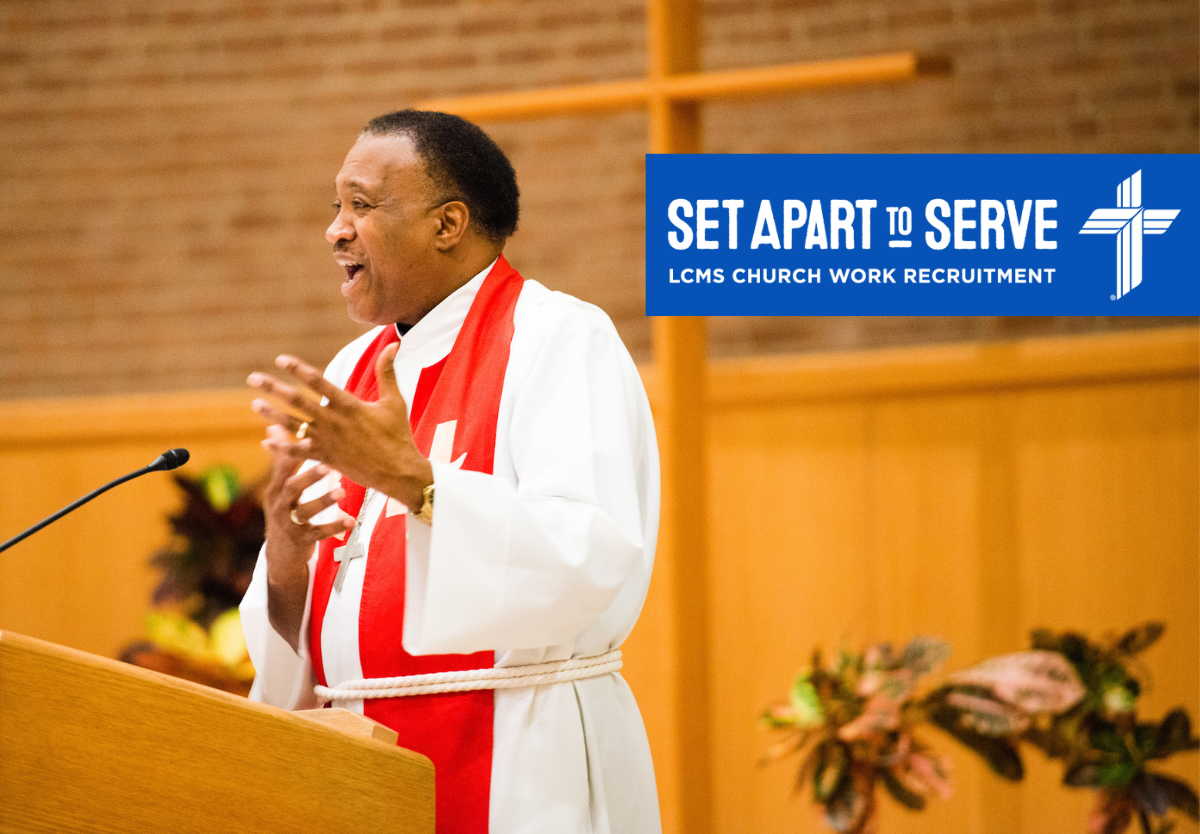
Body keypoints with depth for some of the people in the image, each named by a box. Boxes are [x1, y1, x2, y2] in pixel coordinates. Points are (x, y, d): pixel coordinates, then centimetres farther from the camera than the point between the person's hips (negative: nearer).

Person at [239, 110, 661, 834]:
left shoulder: (559, 339, -7)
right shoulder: (355, 375, 14)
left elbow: (591, 557, -22)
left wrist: (410, 481, -31)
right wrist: (285, 555, -12)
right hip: (362, 768, 7)